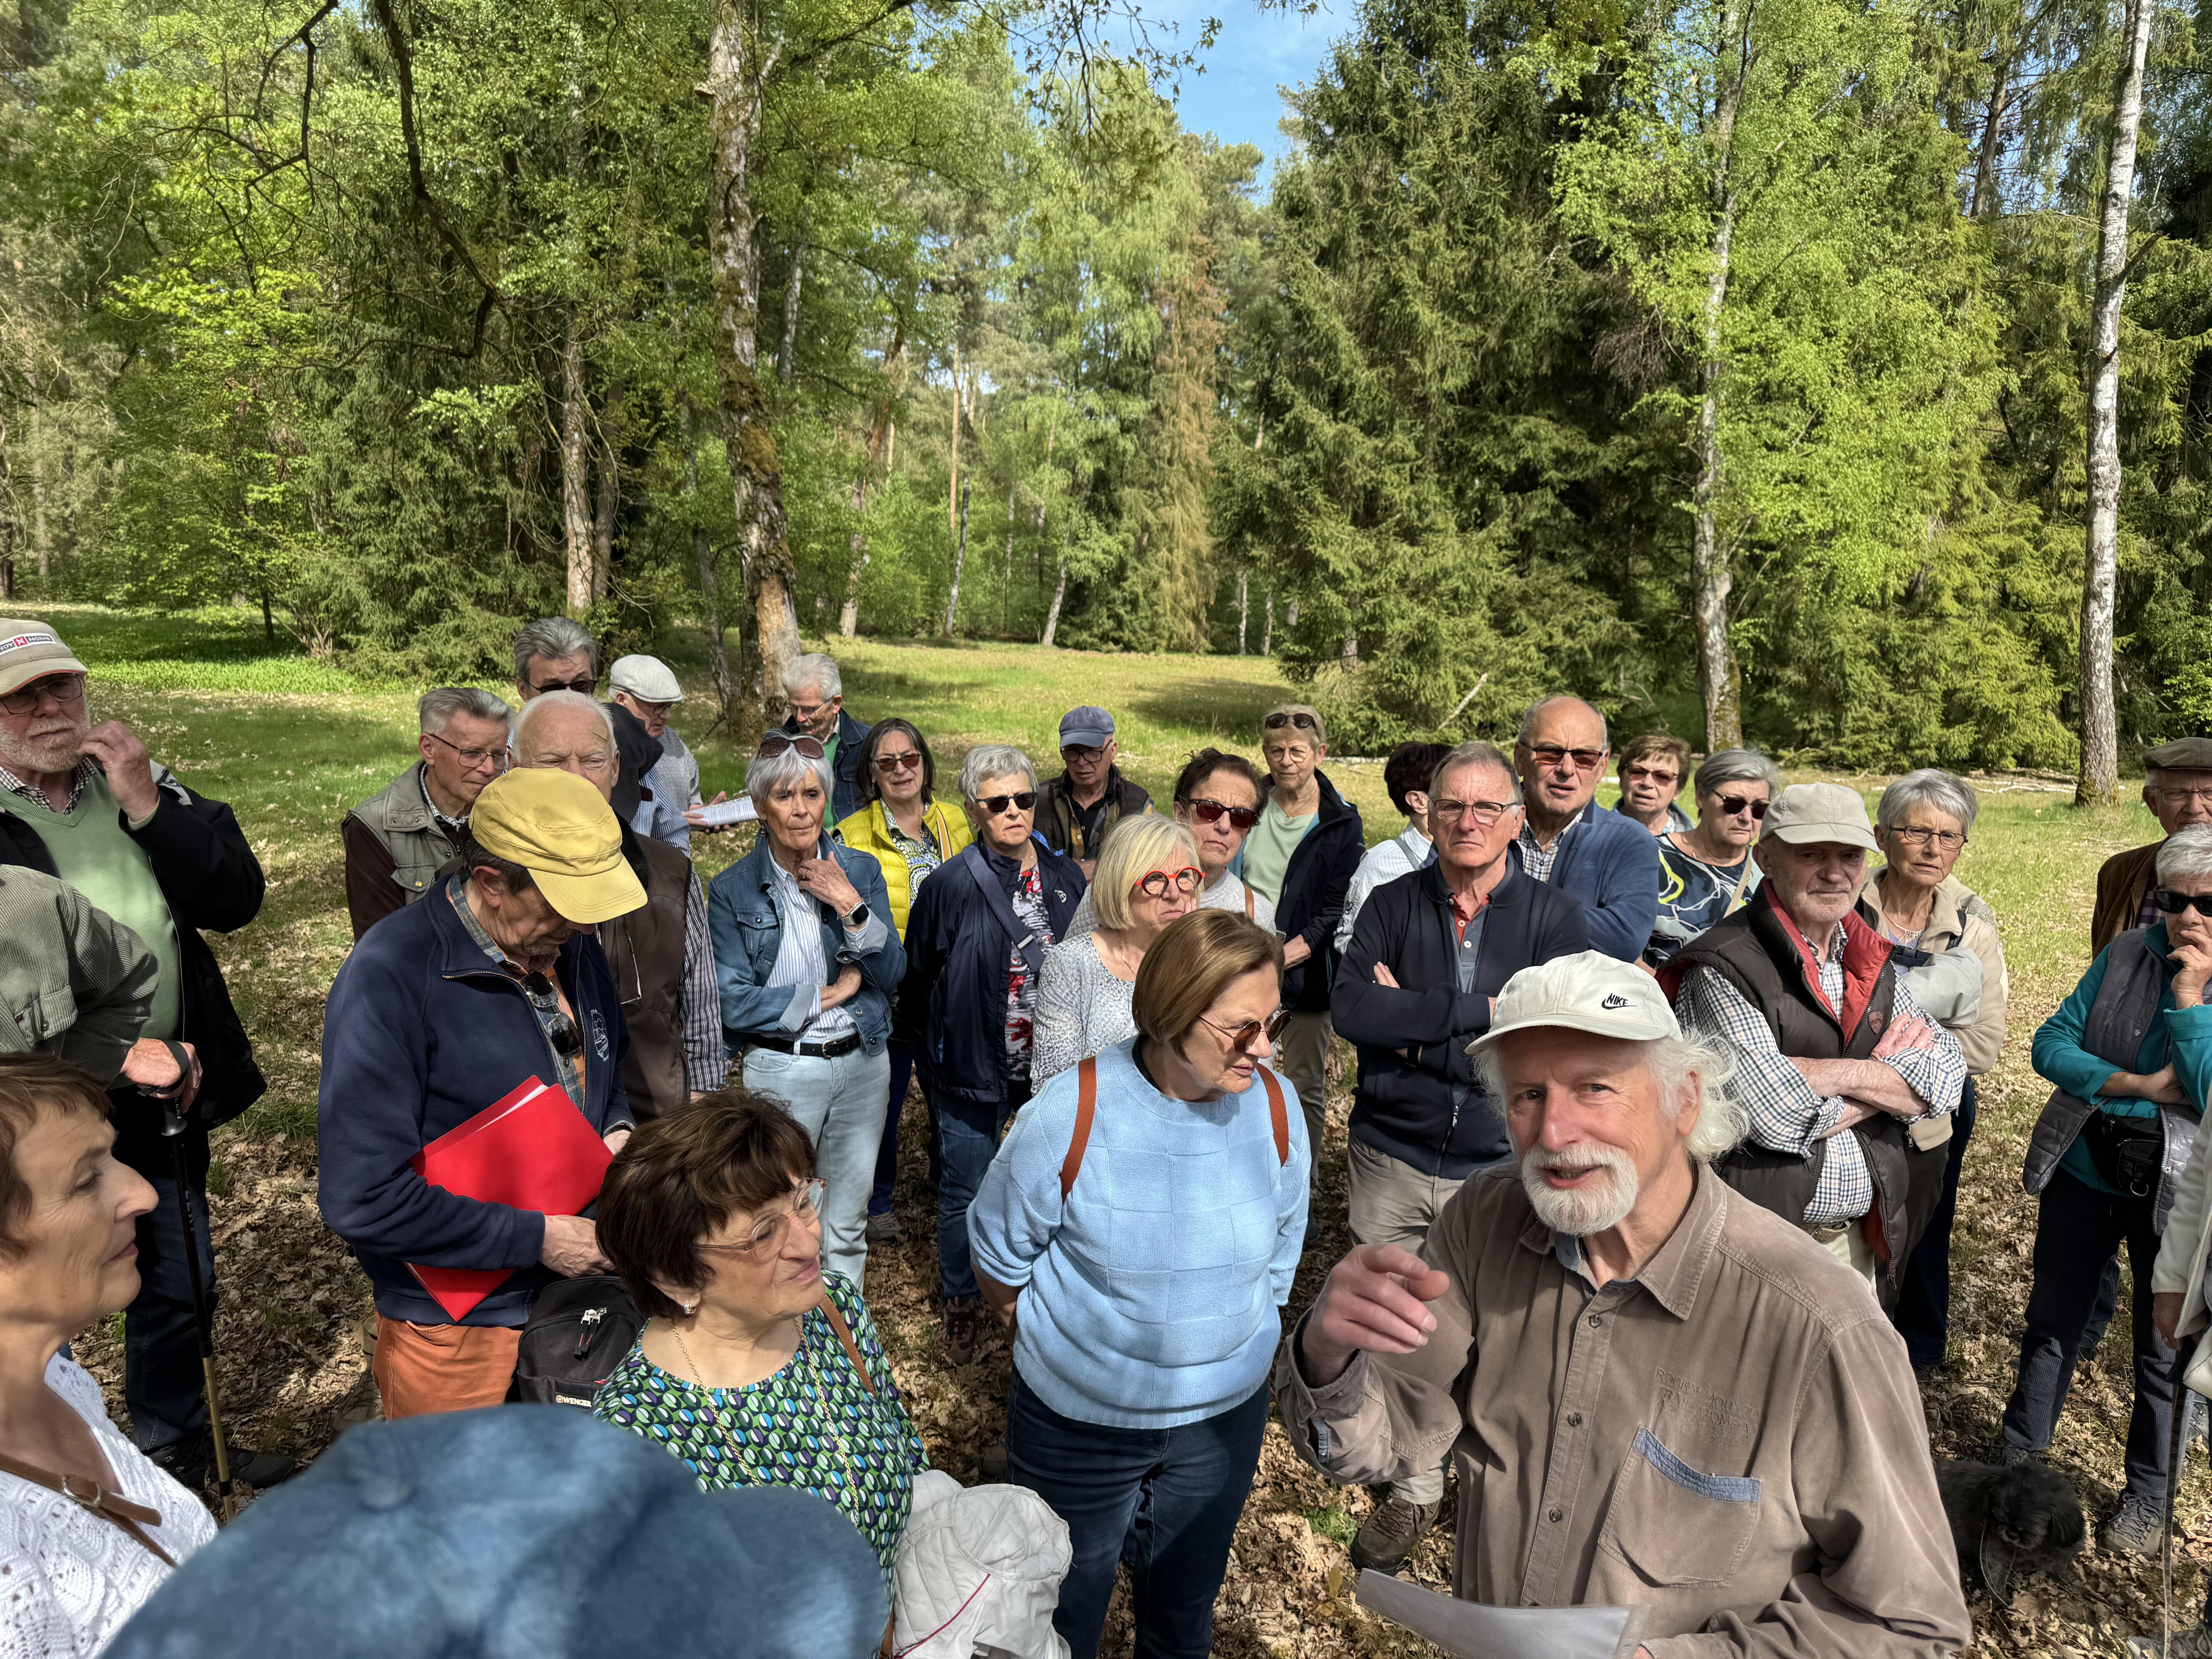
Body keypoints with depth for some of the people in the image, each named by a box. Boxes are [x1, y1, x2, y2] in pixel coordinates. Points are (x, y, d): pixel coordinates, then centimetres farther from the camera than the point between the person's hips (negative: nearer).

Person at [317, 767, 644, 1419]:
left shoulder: (568, 944, -1)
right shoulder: (392, 977, -23)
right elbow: (362, 1198, -26)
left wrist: (618, 1131, -5)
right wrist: (537, 1238, -23)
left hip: (581, 1284, 6)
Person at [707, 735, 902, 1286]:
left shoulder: (861, 871, 0)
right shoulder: (732, 890, -8)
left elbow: (892, 973, -3)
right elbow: (732, 1002, -12)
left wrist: (852, 908, -18)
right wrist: (825, 996, -12)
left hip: (863, 1061, 3)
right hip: (782, 1070, -3)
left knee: (848, 1225, 16)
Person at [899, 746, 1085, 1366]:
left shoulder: (1066, 877, -2)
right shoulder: (950, 885, -14)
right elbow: (917, 978, -3)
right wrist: (942, 1044, 4)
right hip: (972, 1067, -3)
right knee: (965, 1193, 11)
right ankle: (961, 1307, 33)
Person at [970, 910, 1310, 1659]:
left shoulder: (1276, 1107, -16)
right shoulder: (1069, 1115, -26)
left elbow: (1279, 1256, 2)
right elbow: (1000, 1255, -8)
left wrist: (1237, 1340, 10)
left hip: (1224, 1418, 3)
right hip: (1078, 1420, -2)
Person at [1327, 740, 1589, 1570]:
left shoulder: (1553, 917, -5)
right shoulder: (1392, 904, -1)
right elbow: (1350, 1010, -17)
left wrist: (1414, 1025, -14)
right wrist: (1477, 1010, -20)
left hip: (1500, 1166, -1)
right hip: (1393, 1159, 2)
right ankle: (1415, 1489, 37)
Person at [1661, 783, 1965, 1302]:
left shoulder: (1874, 964, 6)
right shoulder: (1720, 971, -19)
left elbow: (1946, 1082, -3)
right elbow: (1779, 1119, -24)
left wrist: (1840, 1072, -19)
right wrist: (1891, 1074, -11)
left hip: (1860, 1240, 6)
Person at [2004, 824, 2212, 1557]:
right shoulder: (2129, 952, -4)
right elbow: (2051, 1044, -6)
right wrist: (2139, 1085, -18)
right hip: (2084, 1170, 3)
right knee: (2052, 1322, 16)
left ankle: (2148, 1494, 35)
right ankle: (2019, 1454, 35)